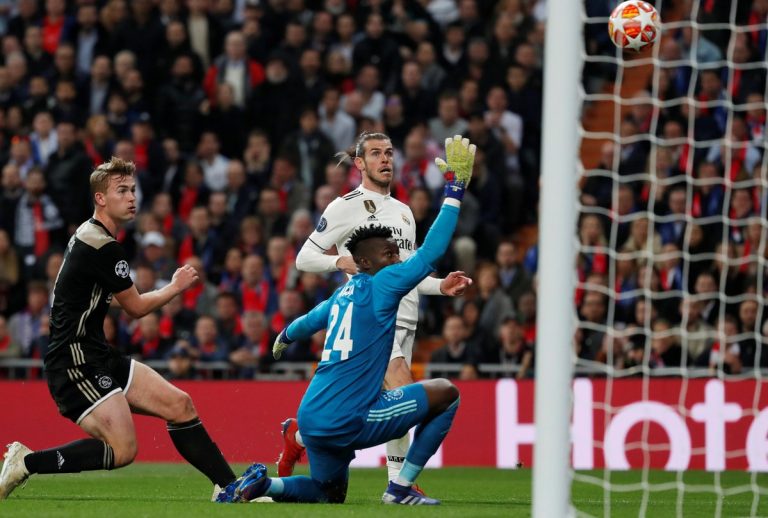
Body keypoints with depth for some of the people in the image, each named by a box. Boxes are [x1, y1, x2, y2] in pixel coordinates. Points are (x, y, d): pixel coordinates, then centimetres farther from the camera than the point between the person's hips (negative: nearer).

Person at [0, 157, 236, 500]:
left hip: (98, 356, 10)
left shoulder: (87, 236, 14)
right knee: (123, 450, -20)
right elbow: (136, 308, -7)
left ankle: (229, 487, 8)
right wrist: (176, 286, 9)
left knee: (179, 405, 4)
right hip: (76, 362, -10)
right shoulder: (104, 248, -16)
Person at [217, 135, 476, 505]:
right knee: (445, 393, 0)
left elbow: (310, 320, 34)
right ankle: (400, 488, 2)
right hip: (346, 420, -9)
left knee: (329, 494, 28)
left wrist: (284, 338, 57)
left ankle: (260, 484, 3)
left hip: (312, 417, 9)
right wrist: (455, 191, -13)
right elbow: (429, 253, -17)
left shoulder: (345, 292, 15)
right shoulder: (380, 285, -9)